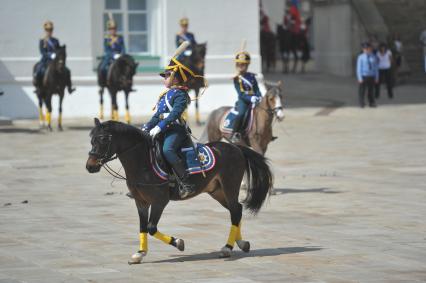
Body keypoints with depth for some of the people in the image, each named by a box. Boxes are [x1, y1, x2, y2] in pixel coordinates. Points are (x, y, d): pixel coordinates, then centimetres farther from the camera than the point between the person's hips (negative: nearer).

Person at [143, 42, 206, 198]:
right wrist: (146, 127, 12)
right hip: (164, 130, 10)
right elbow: (157, 115, 24)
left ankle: (185, 183, -36)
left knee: (168, 150, -35)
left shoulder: (180, 94, -8)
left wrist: (159, 127, -27)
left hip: (176, 130, -10)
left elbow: (174, 114, -21)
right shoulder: (165, 95, 21)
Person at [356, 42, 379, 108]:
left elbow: (376, 68, 10)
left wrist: (376, 77, 8)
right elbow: (359, 68, -5)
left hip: (371, 76, 3)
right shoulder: (361, 57, -5)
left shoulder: (373, 57, 4)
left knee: (371, 90, 9)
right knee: (362, 90, 0)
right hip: (364, 76, -3)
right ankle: (361, 103, 8)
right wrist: (360, 78, -10)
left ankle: (372, 103, 17)